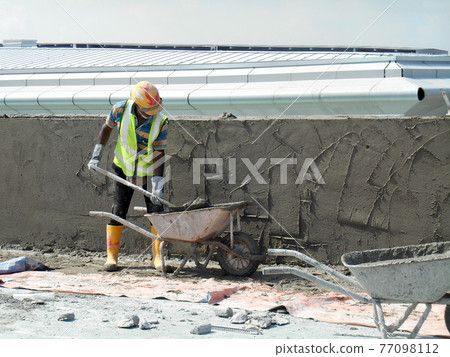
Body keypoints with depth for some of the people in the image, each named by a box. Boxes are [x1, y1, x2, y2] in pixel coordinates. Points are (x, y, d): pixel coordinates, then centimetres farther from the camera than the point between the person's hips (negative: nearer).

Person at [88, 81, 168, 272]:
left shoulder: (160, 122, -21)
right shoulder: (121, 110, -19)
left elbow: (159, 154, -18)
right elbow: (106, 128, 1)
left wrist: (157, 185, -25)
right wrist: (96, 155, -2)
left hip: (149, 170, 0)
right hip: (123, 168, 1)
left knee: (156, 211, -6)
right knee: (118, 211, -4)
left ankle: (158, 256, 6)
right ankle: (111, 256, 4)